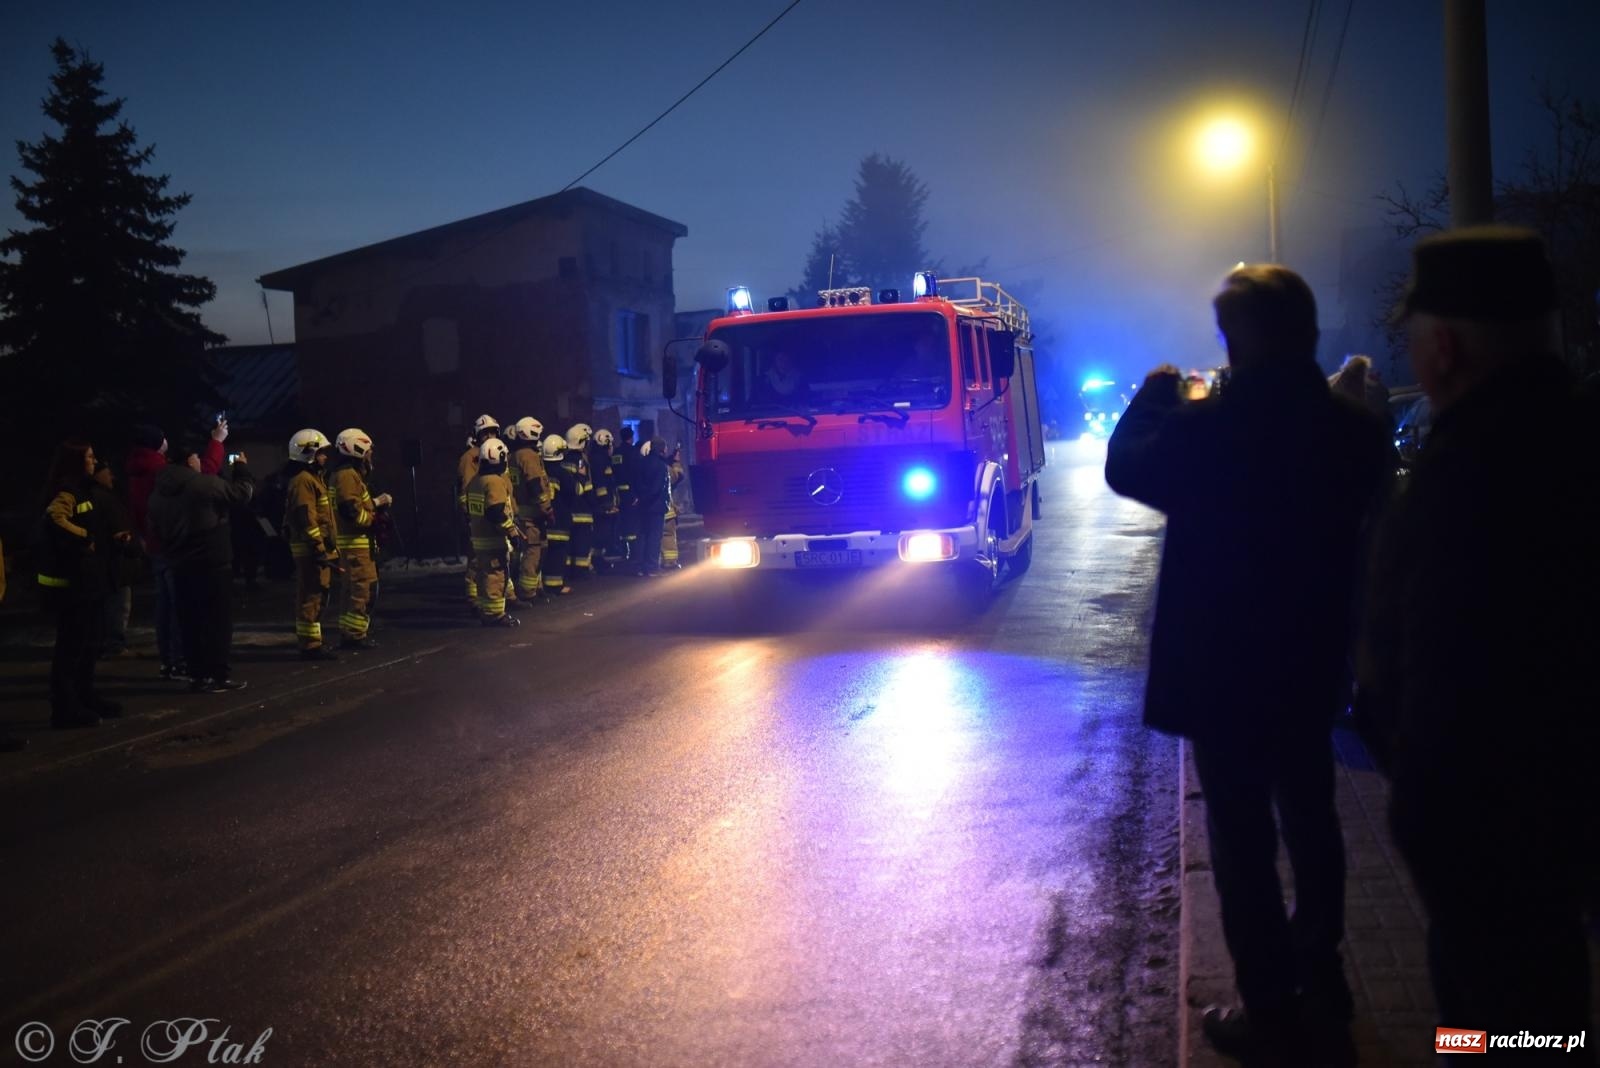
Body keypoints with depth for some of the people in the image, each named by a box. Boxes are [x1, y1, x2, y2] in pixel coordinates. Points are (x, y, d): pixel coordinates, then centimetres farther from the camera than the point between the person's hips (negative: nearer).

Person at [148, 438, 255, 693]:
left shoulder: (159, 493, 9)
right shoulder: (206, 483, -13)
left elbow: (156, 529, 15)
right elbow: (242, 493, -3)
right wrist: (241, 468, 12)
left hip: (180, 565, 7)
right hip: (212, 562, -7)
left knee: (190, 621, 9)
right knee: (218, 618, -1)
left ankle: (198, 674, 11)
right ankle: (219, 675, -1)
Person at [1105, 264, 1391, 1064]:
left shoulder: (1209, 429, -22)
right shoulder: (1352, 429, -5)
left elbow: (1125, 466, -3)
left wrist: (1154, 396, 12)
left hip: (1222, 669, -5)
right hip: (1311, 664, 6)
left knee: (1242, 837, 5)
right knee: (1310, 819, 20)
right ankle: (1321, 983, 34)